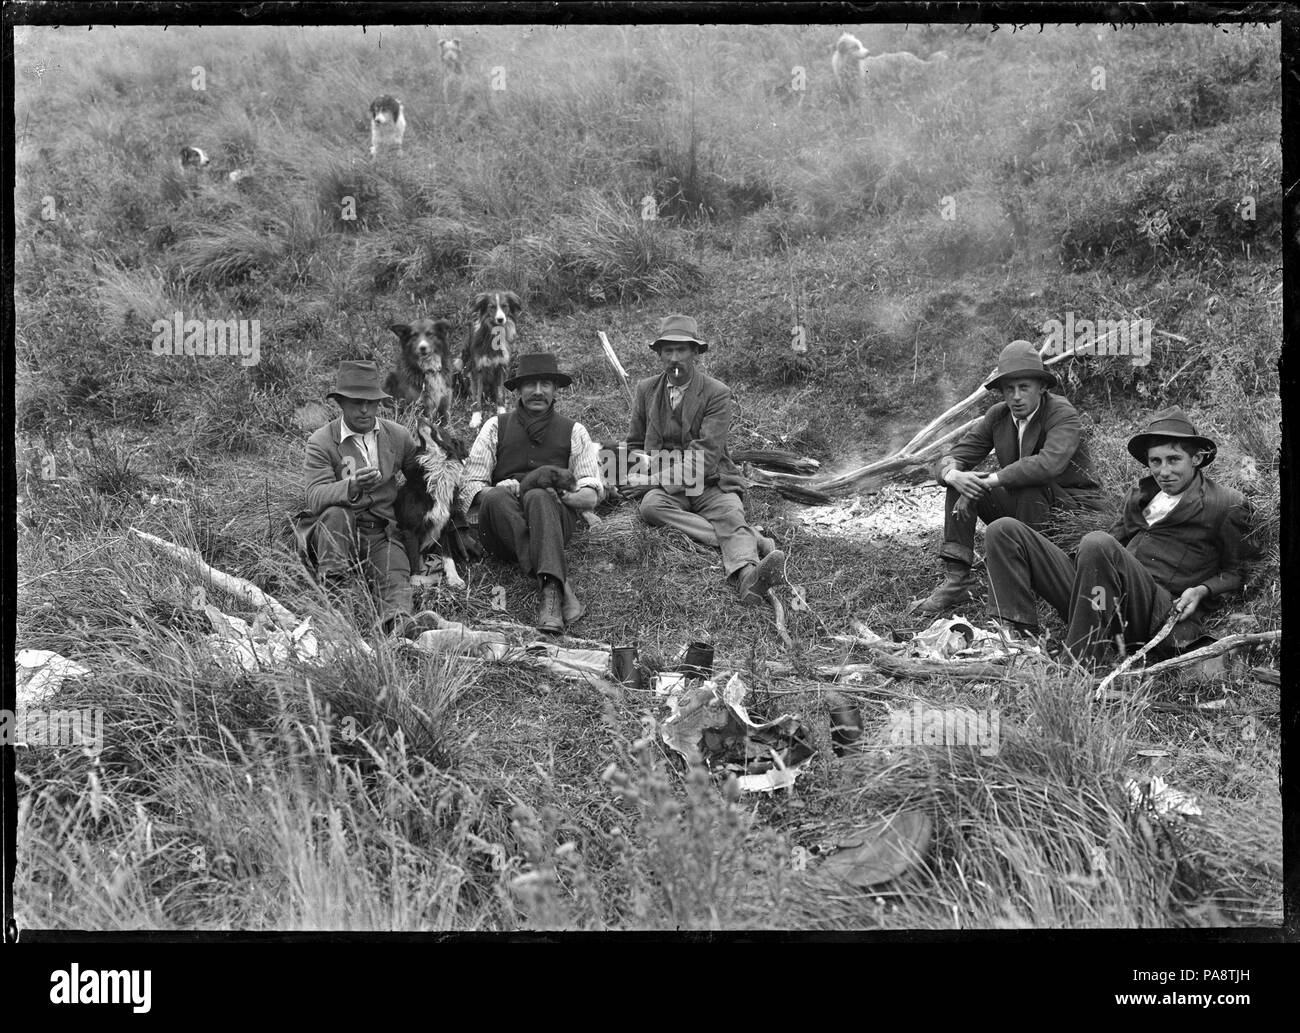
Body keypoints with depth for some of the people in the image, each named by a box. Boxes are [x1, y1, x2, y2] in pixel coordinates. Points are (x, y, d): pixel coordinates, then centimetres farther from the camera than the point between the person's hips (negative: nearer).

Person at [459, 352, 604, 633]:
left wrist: (561, 495, -13)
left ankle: (551, 590, -54)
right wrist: (496, 492, -12)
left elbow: (591, 495, 9)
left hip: (554, 516, 0)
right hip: (500, 535, 1)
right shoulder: (496, 427, 18)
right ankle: (560, 586, -45)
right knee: (495, 499, -33)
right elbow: (470, 484, 10)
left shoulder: (573, 431, 18)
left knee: (538, 498, -34)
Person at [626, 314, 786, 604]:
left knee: (732, 518, -32)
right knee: (650, 506, -32)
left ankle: (748, 576, -64)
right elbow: (633, 446, 21)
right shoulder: (646, 390, 12)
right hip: (667, 490, 2)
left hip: (711, 485, -2)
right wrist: (643, 461, -4)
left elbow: (706, 454, -10)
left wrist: (661, 477, -19)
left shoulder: (716, 393, -1)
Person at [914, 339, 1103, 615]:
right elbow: (949, 459, -3)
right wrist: (952, 474, -30)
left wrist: (987, 481, -35)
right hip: (1021, 508, 6)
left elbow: (1048, 464, -39)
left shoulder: (1063, 415, -18)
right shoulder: (997, 416, 0)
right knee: (958, 481, -11)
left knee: (1031, 486, -36)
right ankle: (956, 579, -19)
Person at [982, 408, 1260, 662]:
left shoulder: (1229, 506, 9)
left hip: (1161, 612, -6)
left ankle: (1078, 663, -34)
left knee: (1097, 544, -37)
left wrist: (1202, 591, -6)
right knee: (1004, 531, -4)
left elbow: (1237, 571, 13)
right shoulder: (1139, 494, 25)